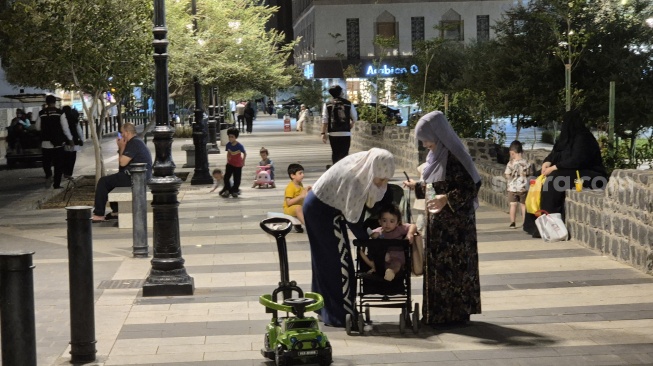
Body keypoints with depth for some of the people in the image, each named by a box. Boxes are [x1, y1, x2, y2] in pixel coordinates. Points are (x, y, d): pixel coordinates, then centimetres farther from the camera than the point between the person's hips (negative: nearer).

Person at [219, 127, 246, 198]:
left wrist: (243, 162, -5)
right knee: (226, 177, -2)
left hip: (238, 165, -3)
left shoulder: (240, 146, -22)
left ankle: (234, 191, 20)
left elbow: (245, 154, -9)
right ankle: (227, 190, 13)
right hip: (230, 163, 3)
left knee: (237, 179, 3)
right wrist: (228, 160, 4)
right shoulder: (228, 145, -11)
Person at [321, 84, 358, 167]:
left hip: (333, 133, 1)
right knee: (344, 153, 1)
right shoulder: (348, 104, 1)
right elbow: (355, 118, 7)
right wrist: (351, 125, 26)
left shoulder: (327, 104, 0)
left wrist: (323, 133, 1)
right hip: (346, 133, -1)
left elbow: (324, 120, -3)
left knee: (335, 153, 12)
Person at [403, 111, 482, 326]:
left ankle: (455, 313, 6)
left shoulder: (454, 158, -17)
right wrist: (418, 187, 16)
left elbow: (471, 187, -20)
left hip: (455, 223, -9)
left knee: (451, 265, -3)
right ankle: (438, 312, 21)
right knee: (436, 264, 13)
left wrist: (447, 199, -31)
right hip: (437, 222, 9)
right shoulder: (437, 156, 10)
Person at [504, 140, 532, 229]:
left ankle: (512, 223, 3)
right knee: (523, 205, 11)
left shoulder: (511, 163, -13)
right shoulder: (526, 163, -5)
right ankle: (524, 222, 14)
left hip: (512, 187, -2)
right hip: (524, 187, 2)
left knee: (513, 205, 4)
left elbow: (507, 176, -12)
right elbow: (530, 174, 2)